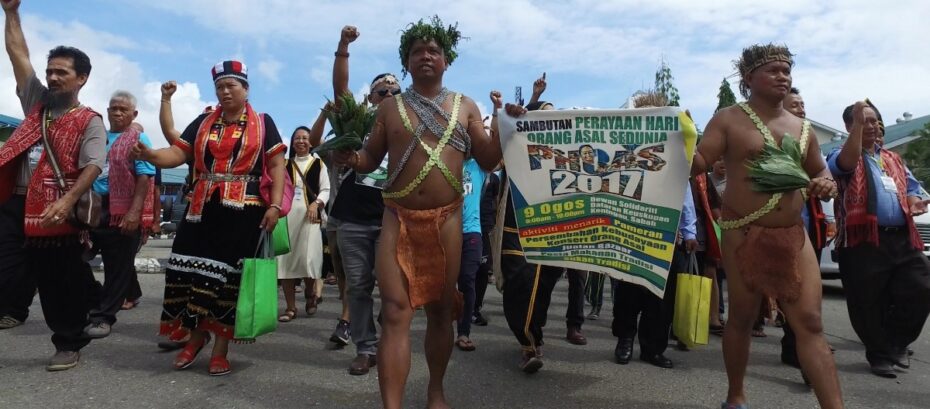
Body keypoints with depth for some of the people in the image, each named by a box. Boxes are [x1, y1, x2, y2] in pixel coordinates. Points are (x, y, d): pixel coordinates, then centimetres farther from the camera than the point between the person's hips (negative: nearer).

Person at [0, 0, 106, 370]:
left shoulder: (89, 121, -2)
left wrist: (68, 201, -28)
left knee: (61, 283, 4)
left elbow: (93, 167, -14)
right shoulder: (36, 102, 16)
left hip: (56, 211, -5)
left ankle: (69, 345, 18)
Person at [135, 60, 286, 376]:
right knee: (191, 271, 1)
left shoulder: (262, 123, 5)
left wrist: (275, 205, -11)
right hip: (203, 209, 4)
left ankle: (221, 349, 14)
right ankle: (196, 335, 26)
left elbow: (277, 165, -1)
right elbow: (177, 153, 5)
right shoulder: (203, 122, 14)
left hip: (244, 211, -3)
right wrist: (149, 154, -17)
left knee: (230, 276, 1)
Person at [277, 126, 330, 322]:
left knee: (308, 258, -9)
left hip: (308, 215, -3)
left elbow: (325, 189, 3)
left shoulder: (318, 163, 9)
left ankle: (310, 293, 22)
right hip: (287, 214, 3)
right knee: (286, 259, 0)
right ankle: (290, 307, 10)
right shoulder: (285, 164, 17)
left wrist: (316, 203, -14)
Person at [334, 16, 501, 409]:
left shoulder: (465, 106, 11)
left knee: (441, 310, 9)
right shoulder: (390, 106, 10)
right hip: (399, 218, 0)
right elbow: (370, 159, 10)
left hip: (446, 219, 1)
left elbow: (487, 160, 8)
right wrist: (350, 157, -11)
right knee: (395, 311, -9)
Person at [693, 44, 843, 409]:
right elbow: (697, 163, -11)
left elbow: (819, 171, 24)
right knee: (741, 319, 7)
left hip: (794, 235, 5)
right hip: (745, 235, -4)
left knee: (810, 323, 0)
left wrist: (827, 184, 1)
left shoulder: (801, 127, 13)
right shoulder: (728, 120, -2)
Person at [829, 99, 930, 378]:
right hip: (863, 240, -6)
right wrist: (858, 124, -26)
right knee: (869, 304, 0)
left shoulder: (893, 160, 24)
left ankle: (897, 341, 23)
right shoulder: (842, 155, 4)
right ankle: (879, 354, 18)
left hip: (903, 238, 6)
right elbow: (847, 163, -21)